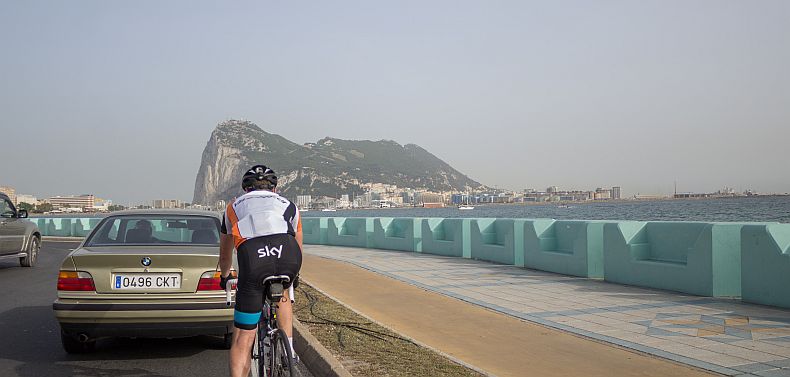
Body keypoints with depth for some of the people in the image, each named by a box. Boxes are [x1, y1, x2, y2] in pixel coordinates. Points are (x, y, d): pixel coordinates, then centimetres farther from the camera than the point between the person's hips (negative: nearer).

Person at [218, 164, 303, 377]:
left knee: (243, 338, 10)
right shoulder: (288, 205, 35)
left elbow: (225, 256, 47)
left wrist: (225, 276, 67)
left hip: (253, 259, -1)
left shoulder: (234, 207, 35)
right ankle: (288, 349, 26)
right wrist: (291, 275, 65)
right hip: (288, 255, 1)